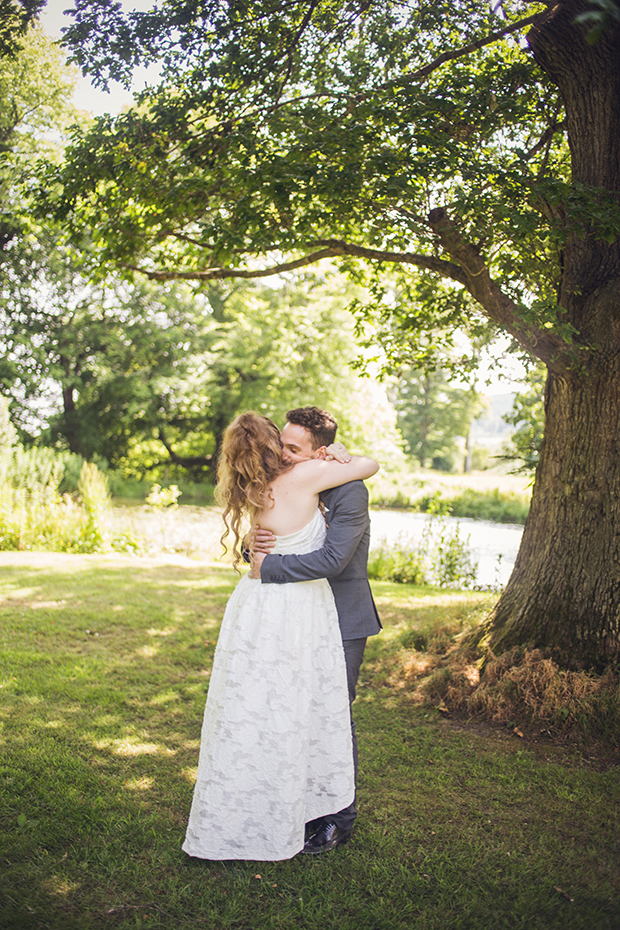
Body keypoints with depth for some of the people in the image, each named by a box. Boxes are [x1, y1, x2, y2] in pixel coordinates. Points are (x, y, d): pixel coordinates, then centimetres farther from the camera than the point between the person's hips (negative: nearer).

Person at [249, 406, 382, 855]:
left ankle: (339, 819, 20)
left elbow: (332, 558, -30)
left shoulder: (350, 492, -19)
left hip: (341, 622, -7)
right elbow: (267, 546, 10)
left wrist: (269, 566, -24)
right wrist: (255, 541, -15)